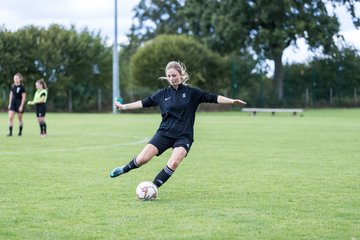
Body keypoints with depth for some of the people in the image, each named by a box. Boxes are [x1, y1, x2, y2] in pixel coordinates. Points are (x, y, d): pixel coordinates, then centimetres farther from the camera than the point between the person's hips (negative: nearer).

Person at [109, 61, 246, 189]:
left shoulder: (191, 93, 1)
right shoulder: (163, 94, 7)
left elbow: (213, 98, -3)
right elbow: (144, 103, 14)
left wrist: (232, 101, -13)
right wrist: (123, 107, 14)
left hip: (184, 136, -2)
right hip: (164, 133, 2)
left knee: (174, 163, -27)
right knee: (142, 159, -11)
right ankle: (124, 169, 20)